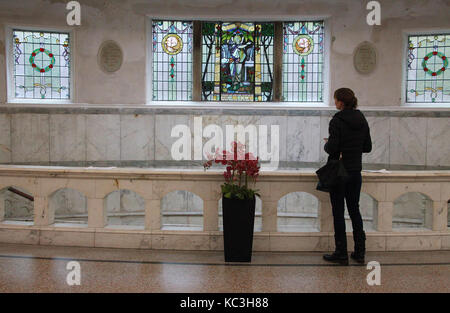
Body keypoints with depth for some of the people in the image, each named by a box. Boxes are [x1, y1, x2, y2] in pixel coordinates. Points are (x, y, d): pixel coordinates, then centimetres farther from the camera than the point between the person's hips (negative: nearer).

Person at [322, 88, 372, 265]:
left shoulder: (337, 121, -15)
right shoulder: (362, 121, 6)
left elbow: (332, 148, -21)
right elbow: (368, 147, 10)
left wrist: (327, 144, 0)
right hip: (356, 171, 6)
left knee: (338, 212, 2)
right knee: (354, 210, 15)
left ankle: (341, 253, 7)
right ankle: (360, 252, 19)